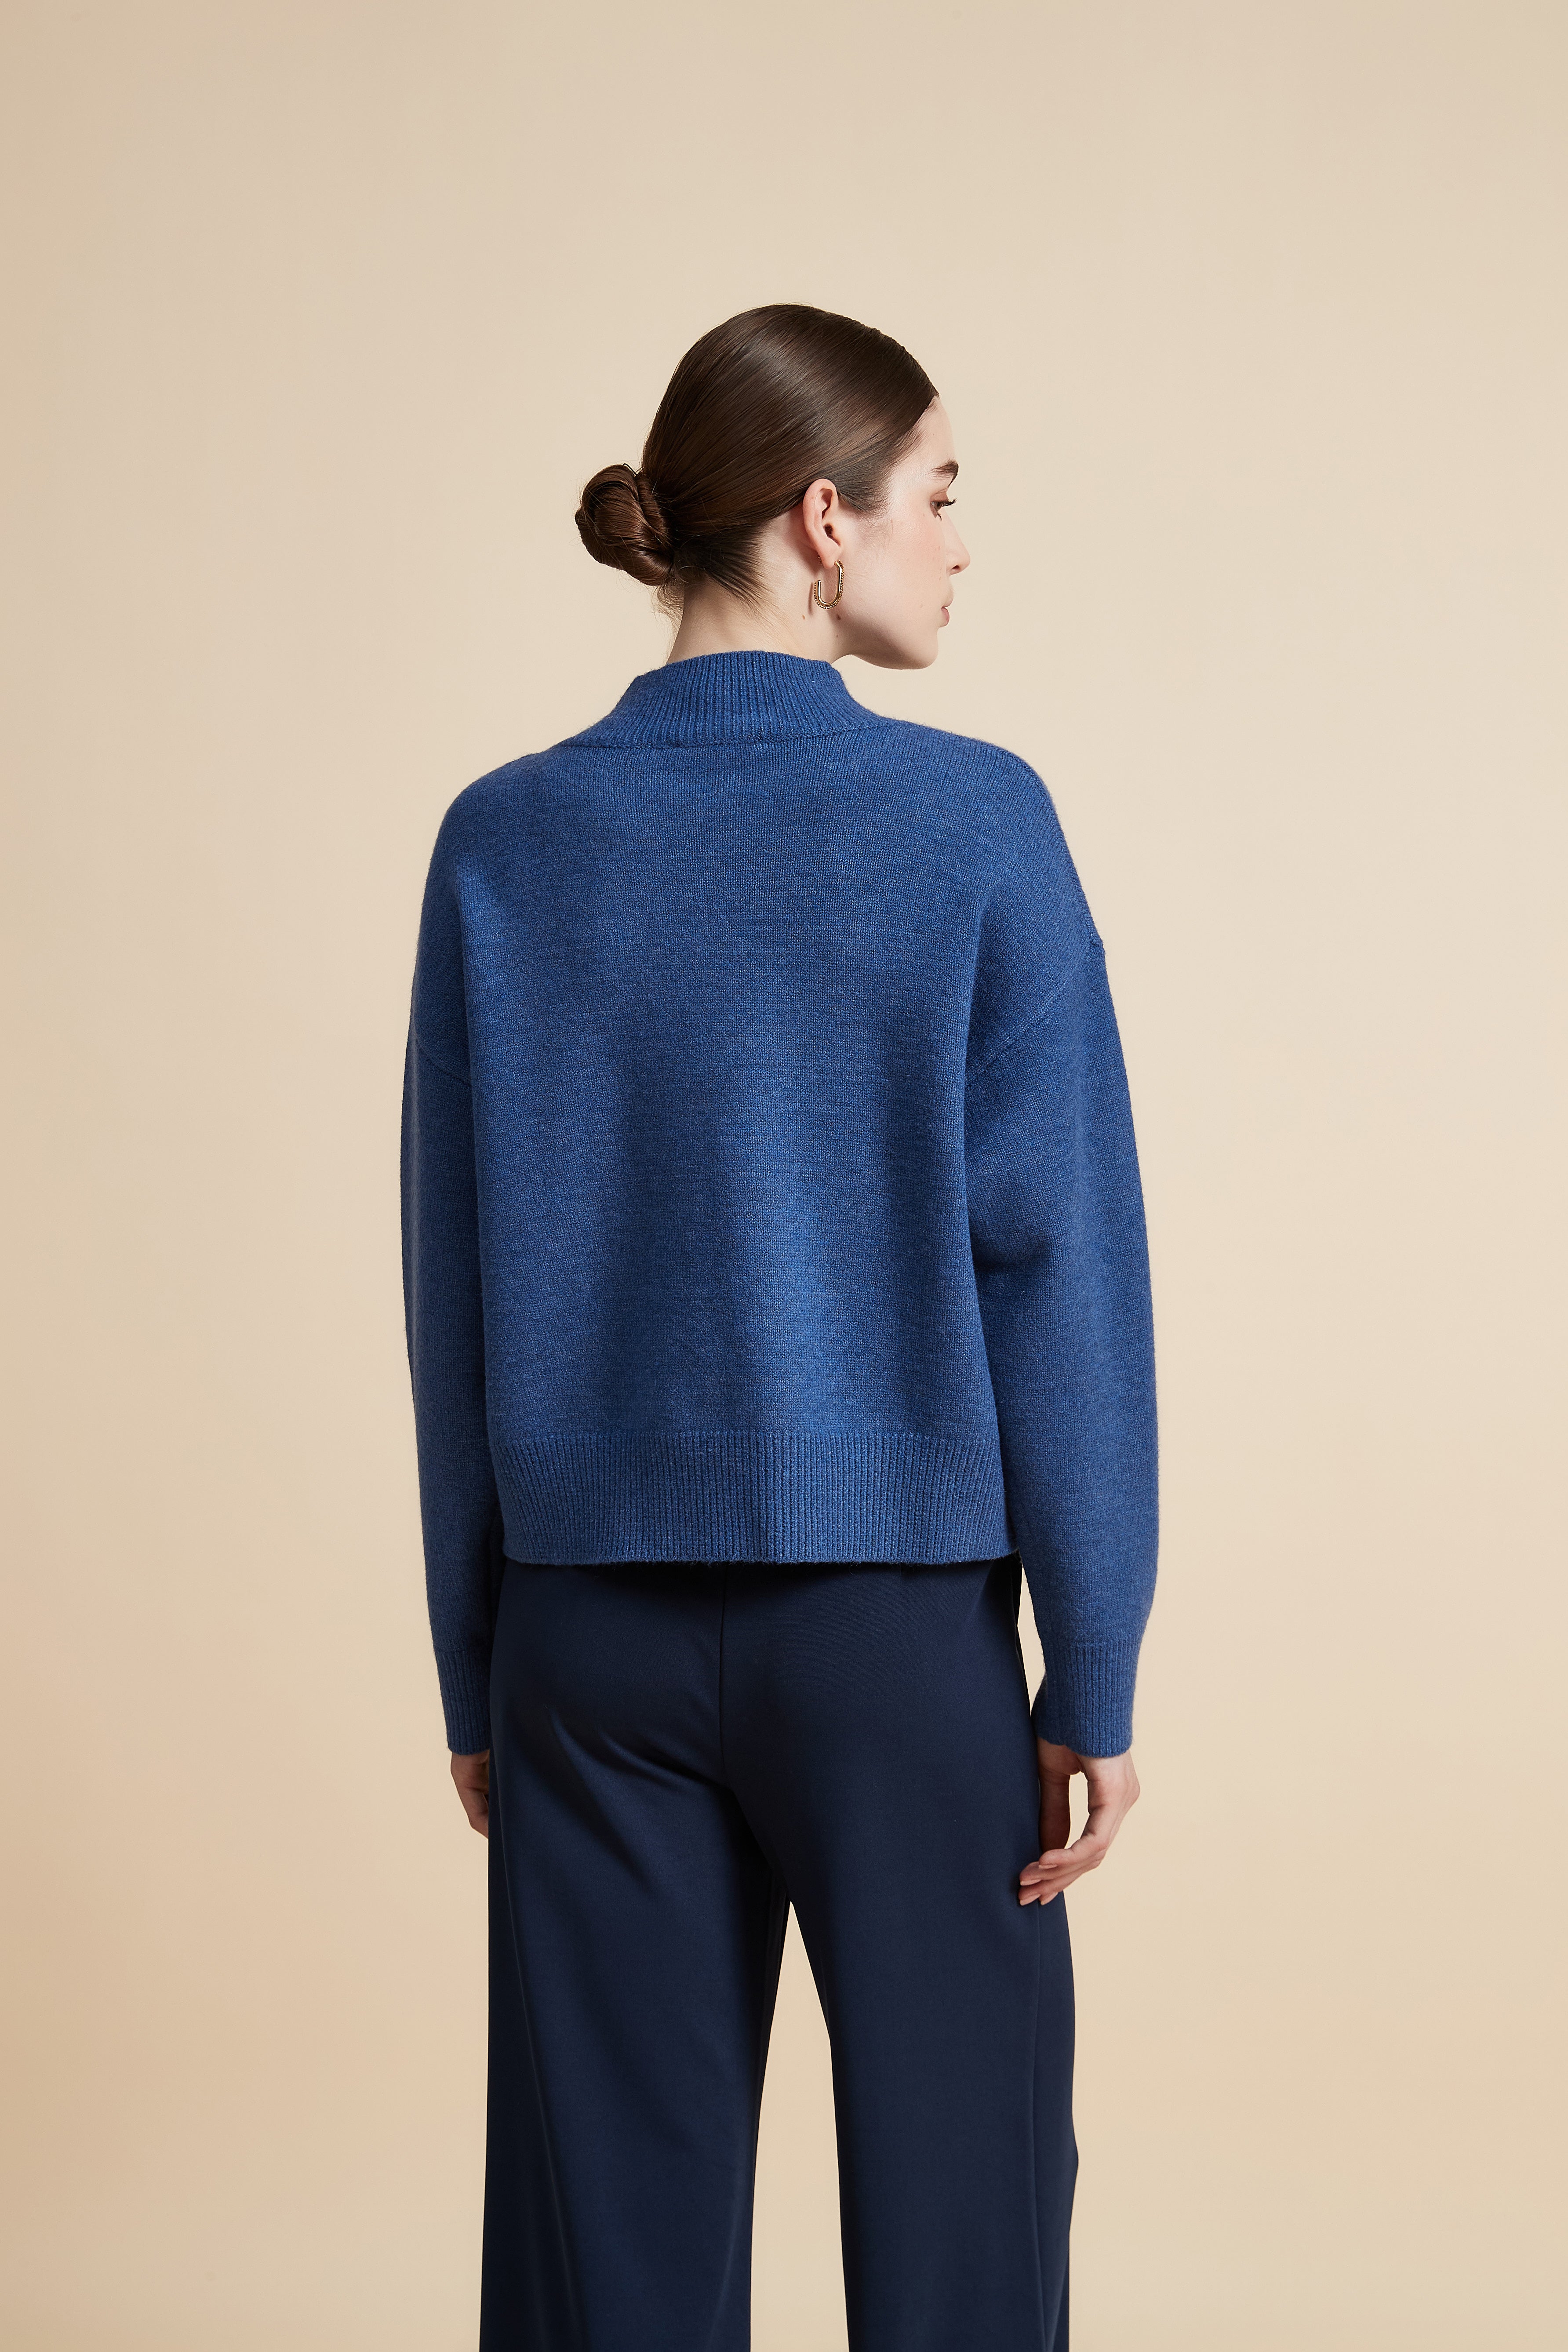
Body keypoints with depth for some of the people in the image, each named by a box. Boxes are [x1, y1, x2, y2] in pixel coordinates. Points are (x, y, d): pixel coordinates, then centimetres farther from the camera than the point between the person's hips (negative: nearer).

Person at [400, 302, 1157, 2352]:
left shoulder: (505, 841, -1)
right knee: (951, 2184, 11)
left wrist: (473, 1679, 10)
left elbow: (458, 1287, 2)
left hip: (596, 1623, 3)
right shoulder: (974, 822, -9)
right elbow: (1060, 1264, -10)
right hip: (900, 1607, -3)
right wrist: (1097, 1668, -3)